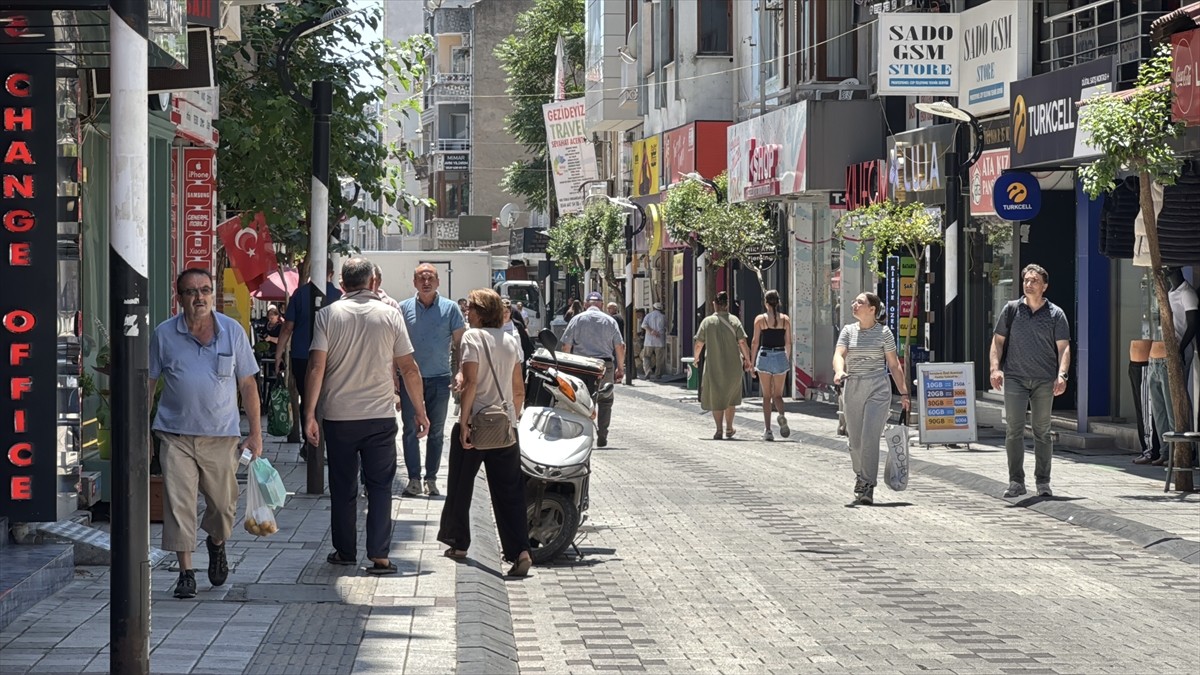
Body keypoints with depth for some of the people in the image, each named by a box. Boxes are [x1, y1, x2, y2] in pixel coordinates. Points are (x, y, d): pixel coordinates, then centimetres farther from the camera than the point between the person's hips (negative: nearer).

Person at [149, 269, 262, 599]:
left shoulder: (232, 331, 2)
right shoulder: (164, 334, 0)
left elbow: (248, 383, 6)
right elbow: (148, 383, 9)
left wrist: (256, 432, 2)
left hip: (221, 435, 1)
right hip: (176, 434, -1)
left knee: (224, 503, 7)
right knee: (178, 503, -7)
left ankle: (216, 544, 38)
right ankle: (186, 572, 2)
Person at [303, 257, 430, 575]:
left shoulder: (328, 314, -2)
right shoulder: (390, 315, 0)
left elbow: (316, 367, -8)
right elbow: (409, 368, 1)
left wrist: (309, 415, -6)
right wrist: (420, 411, 10)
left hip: (338, 416, 0)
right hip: (380, 415, 0)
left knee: (343, 487, 11)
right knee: (380, 486, 3)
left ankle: (345, 552, 18)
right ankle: (379, 555, -3)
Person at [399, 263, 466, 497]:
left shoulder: (450, 308, 0)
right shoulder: (404, 308, 3)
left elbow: (459, 344, 3)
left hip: (439, 379, 0)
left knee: (436, 432, 6)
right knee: (410, 430, 0)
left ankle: (431, 478, 14)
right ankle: (414, 478, 4)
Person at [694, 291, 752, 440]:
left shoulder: (707, 321, -4)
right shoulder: (734, 321, -4)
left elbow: (699, 344, -2)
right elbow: (742, 343, -9)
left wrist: (696, 357, 16)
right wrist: (747, 359, 2)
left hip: (713, 366, -1)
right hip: (733, 366, 1)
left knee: (716, 398, 7)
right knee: (730, 397, 18)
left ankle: (719, 430, -2)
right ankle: (729, 429, 24)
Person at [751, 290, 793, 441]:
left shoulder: (760, 319, -2)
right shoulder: (785, 319, 4)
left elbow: (755, 342, -2)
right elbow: (788, 343, 6)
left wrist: (752, 362, 5)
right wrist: (787, 360, 18)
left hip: (765, 356, -2)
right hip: (781, 356, 2)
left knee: (767, 396, 5)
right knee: (778, 394, 10)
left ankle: (768, 430, -1)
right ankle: (782, 415, -22)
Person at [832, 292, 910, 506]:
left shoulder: (884, 332, 1)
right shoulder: (848, 331, 8)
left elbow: (894, 364, 5)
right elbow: (839, 354, -7)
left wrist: (904, 393, 3)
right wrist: (839, 371, -29)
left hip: (878, 390, -3)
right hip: (852, 389, 3)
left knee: (870, 438, -14)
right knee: (855, 440, 8)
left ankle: (868, 488, -14)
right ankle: (860, 476, 33)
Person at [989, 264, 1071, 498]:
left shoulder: (1055, 314, 4)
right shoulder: (1011, 309, 7)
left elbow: (1063, 347, 1)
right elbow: (998, 340, 9)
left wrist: (1061, 375, -13)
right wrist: (995, 368, -5)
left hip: (1044, 381, 0)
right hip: (1015, 378, 0)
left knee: (1042, 432, 5)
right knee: (1014, 430, -4)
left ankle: (1043, 482, 12)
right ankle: (1016, 482, 2)